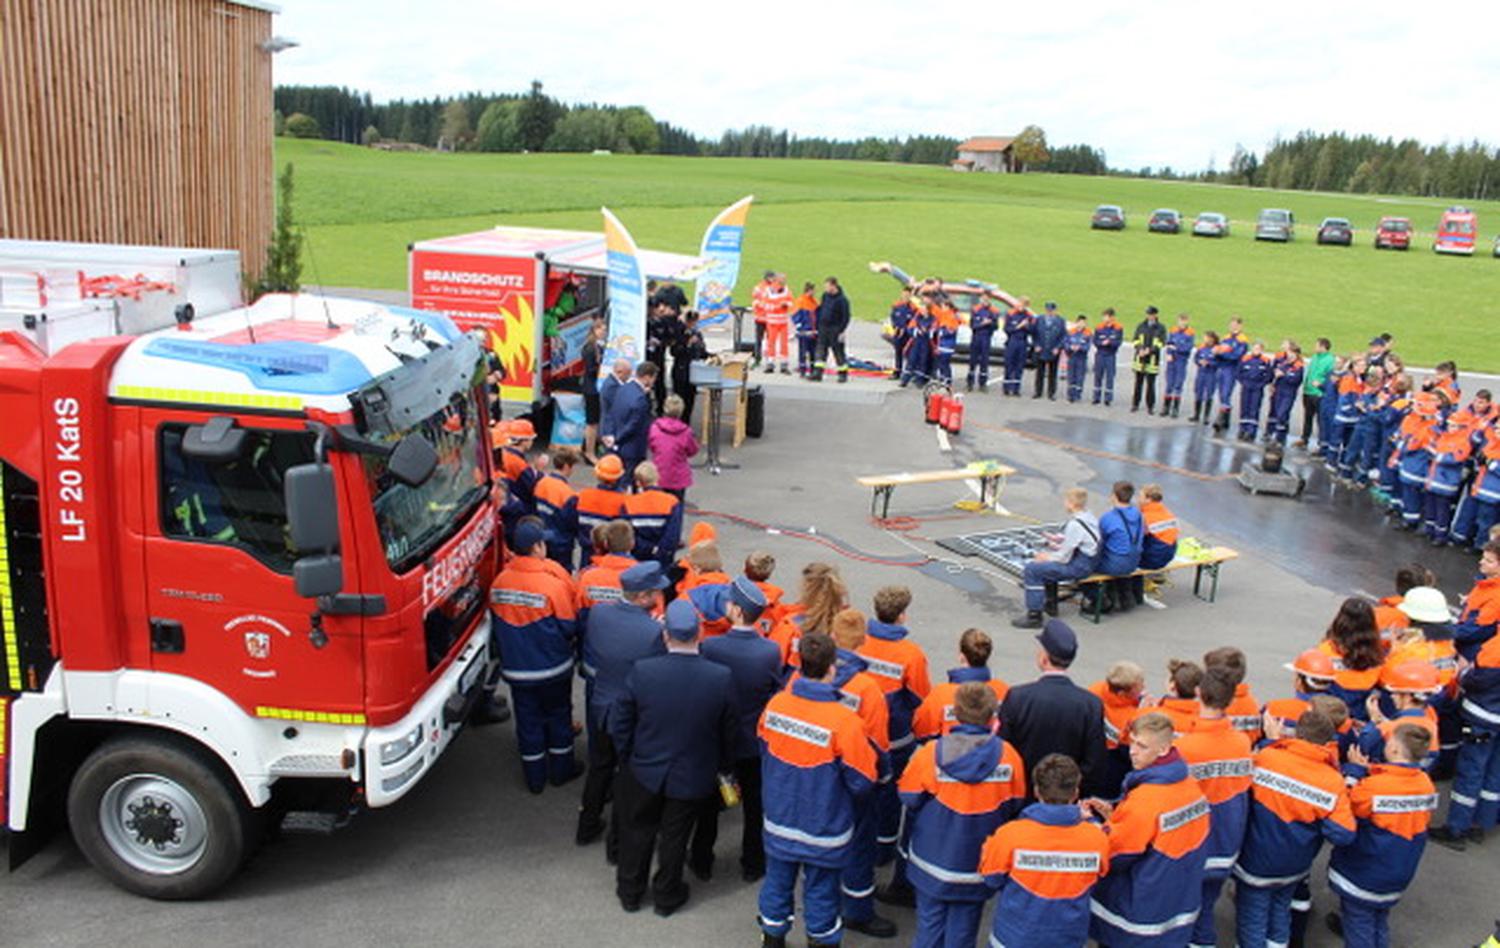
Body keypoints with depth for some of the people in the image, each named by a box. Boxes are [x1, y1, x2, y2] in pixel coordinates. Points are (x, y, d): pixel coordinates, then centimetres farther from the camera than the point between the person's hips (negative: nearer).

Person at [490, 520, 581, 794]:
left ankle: (534, 778, 26)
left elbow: (496, 621, 7)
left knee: (528, 720, 15)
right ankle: (561, 769, 31)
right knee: (558, 717, 17)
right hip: (553, 669, -3)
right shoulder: (553, 584, -23)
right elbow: (569, 627, -16)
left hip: (516, 669, 3)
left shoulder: (499, 582, -8)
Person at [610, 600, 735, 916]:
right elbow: (727, 733, -9)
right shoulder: (721, 678, -23)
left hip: (644, 771, 0)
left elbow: (618, 726, -12)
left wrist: (628, 756, 8)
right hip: (693, 778, 0)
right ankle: (666, 896, 41)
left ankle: (630, 891, 43)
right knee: (674, 837, 21)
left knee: (637, 831, 24)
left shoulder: (642, 672, -24)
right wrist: (724, 767, 9)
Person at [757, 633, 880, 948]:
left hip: (779, 820, 4)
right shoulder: (844, 722, -27)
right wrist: (842, 798, 5)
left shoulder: (774, 705, -14)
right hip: (823, 826, -4)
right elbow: (862, 781, -17)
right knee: (820, 890, 15)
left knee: (778, 882, 21)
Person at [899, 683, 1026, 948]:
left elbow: (909, 799, -7)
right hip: (976, 864, 1)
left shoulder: (930, 754, -20)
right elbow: (1014, 805, -1)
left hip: (933, 859, -1)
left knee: (930, 925, 16)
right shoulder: (1008, 756, -16)